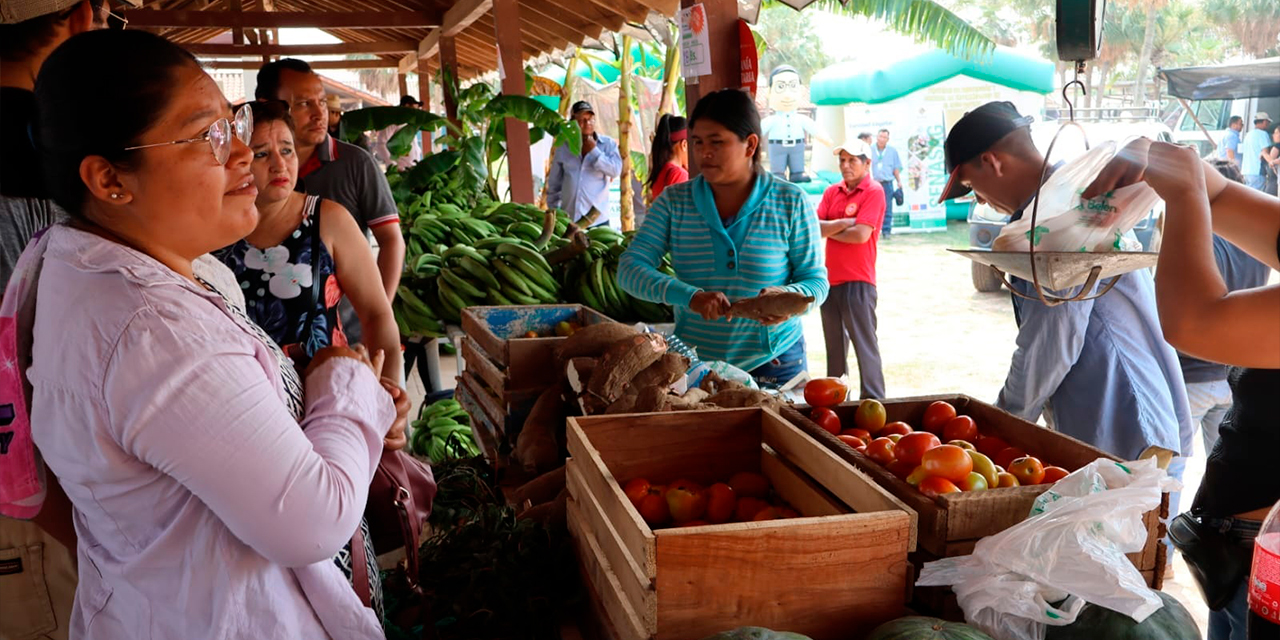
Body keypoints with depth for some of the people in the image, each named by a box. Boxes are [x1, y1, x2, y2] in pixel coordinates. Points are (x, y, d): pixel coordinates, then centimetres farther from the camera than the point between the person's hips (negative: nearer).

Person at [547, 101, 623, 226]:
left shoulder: (608, 144, 3)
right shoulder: (563, 147, 8)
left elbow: (616, 170, -12)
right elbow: (554, 183, 13)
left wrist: (594, 151, -11)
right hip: (567, 219, 2)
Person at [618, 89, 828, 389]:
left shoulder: (791, 203, -6)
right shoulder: (674, 202, -2)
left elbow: (816, 281, -2)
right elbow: (630, 269, -10)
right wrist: (689, 296, -27)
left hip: (773, 364, -1)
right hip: (693, 364, 1)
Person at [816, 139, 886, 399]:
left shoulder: (873, 192, -7)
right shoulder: (832, 192, 10)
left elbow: (861, 234, -17)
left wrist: (829, 229, -4)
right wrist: (844, 223, -15)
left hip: (858, 280, -7)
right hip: (830, 278, 7)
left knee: (865, 343, -4)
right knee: (834, 342, 16)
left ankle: (874, 400, 2)